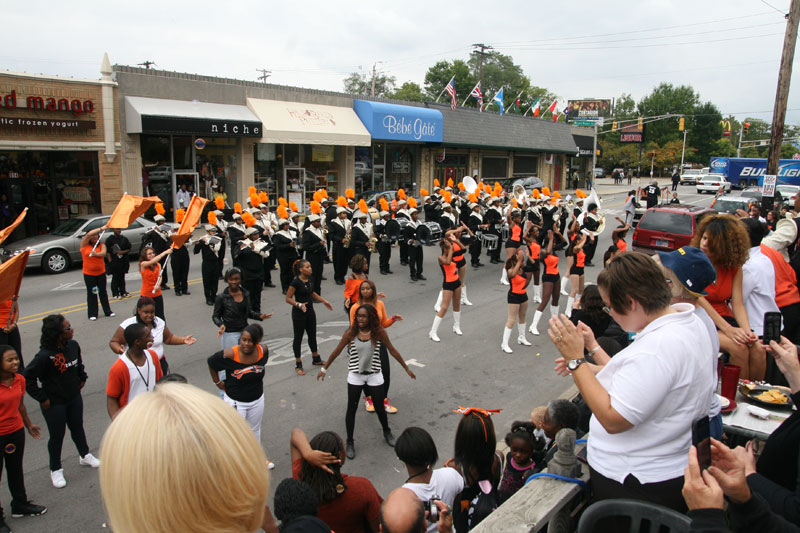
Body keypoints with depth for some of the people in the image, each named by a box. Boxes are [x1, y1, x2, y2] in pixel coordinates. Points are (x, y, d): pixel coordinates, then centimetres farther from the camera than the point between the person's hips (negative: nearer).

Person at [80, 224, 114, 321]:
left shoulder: (101, 245, 3)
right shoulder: (84, 244, -2)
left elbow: (103, 253, -16)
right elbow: (88, 234, -18)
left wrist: (96, 254, -36)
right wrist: (101, 228, -18)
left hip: (101, 272, 2)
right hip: (88, 274, -2)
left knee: (103, 292, 11)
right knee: (91, 293, 3)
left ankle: (107, 311, 19)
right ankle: (92, 314, 9)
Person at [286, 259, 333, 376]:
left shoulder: (310, 278, 1)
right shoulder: (296, 282, -20)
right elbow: (288, 298, -16)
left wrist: (323, 301, 11)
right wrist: (299, 305, -30)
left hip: (310, 311, 7)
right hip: (298, 313, -7)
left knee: (312, 335, 19)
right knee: (298, 337, 4)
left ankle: (316, 359, 36)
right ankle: (298, 365, 15)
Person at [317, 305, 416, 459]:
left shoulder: (379, 332, -10)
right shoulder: (351, 333, -10)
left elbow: (392, 350, -1)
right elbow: (337, 351, 1)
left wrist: (407, 368, 3)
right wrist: (324, 368, 7)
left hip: (374, 376, 0)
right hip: (355, 377, 0)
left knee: (379, 408, 11)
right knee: (351, 409, 5)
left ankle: (387, 433, 40)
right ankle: (350, 442, 24)